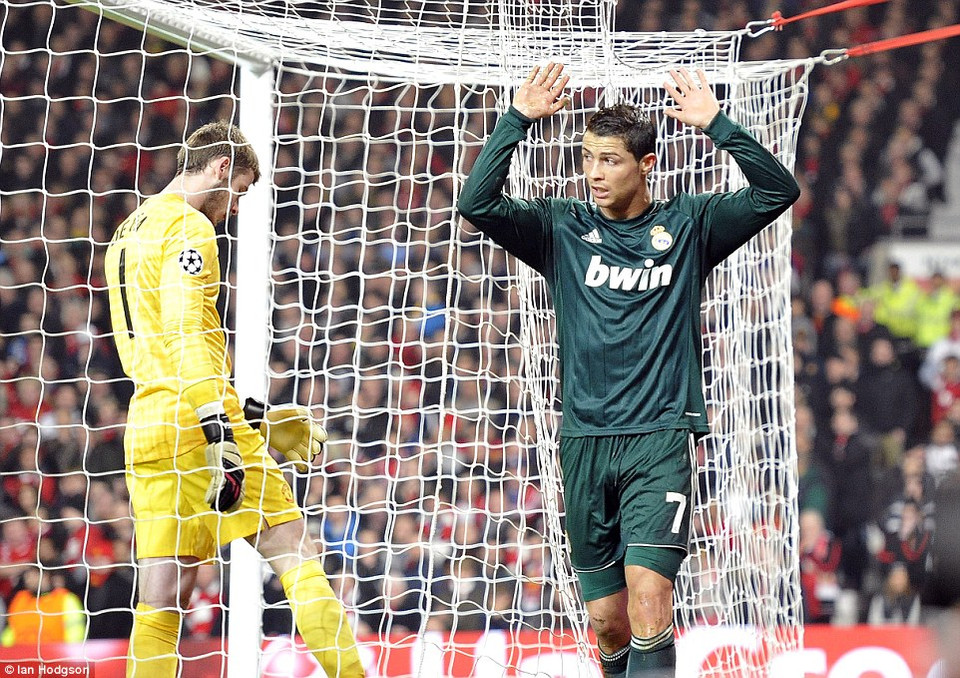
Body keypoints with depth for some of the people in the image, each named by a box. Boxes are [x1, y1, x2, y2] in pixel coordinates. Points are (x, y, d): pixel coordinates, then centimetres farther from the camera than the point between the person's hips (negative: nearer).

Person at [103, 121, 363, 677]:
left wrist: (241, 411, 26)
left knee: (164, 596, 5)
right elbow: (187, 337, -17)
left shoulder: (129, 234, 22)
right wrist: (219, 432, -23)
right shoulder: (188, 226, -6)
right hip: (194, 421, -8)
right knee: (297, 551, -5)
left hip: (145, 425, 8)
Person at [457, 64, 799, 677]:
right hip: (585, 438, 2)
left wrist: (716, 123, -14)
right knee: (606, 617, 5)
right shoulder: (563, 229, 9)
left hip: (661, 436, -2)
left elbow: (777, 192, -4)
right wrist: (518, 120, -11)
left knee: (648, 589, -20)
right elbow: (478, 204, -4)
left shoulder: (688, 225, 6)